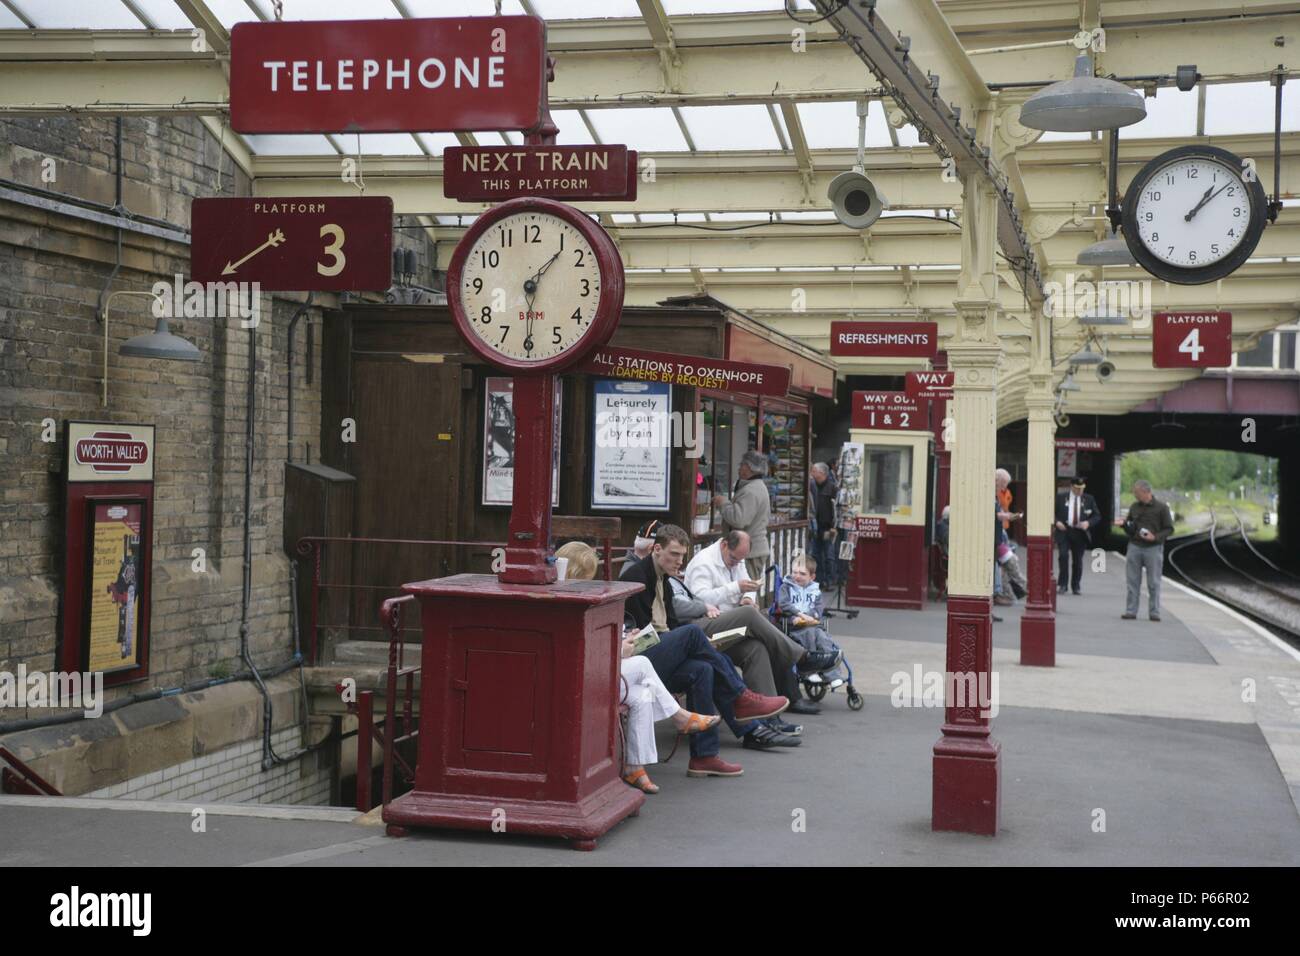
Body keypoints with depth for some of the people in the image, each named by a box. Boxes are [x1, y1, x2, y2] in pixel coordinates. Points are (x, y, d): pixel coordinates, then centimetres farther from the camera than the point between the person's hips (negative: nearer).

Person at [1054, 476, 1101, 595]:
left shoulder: (1089, 499, 8)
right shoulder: (1061, 497, 4)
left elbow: (1097, 516, 9)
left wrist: (1088, 523, -10)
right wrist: (1057, 522, -9)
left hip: (1080, 533, 2)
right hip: (1064, 531, -1)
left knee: (1077, 560, 4)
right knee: (1063, 555, -17)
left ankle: (1076, 586, 17)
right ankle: (1062, 584, -6)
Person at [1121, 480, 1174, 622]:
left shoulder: (1161, 507, -3)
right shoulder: (1134, 507, 10)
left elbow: (1169, 529, -2)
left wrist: (1155, 537, -16)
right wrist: (1125, 524, -4)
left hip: (1153, 548, -4)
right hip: (1135, 547, 4)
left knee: (1153, 583, 1)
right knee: (1133, 581, 3)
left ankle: (1154, 612, 7)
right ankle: (1131, 611, 8)